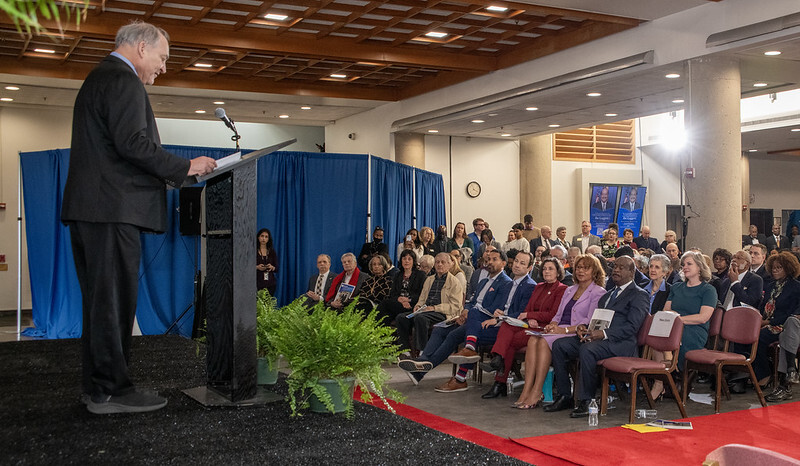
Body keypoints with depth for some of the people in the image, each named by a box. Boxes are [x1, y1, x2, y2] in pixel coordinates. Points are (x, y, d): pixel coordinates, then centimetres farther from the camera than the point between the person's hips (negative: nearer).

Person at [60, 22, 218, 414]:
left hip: (88, 208, 10)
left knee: (100, 301, 12)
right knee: (114, 300, -6)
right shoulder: (123, 81, -8)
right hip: (112, 209, -10)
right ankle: (111, 390, -1)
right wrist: (184, 168, -12)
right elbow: (132, 143, -20)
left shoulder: (98, 79, 25)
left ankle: (95, 386, 19)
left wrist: (167, 175, 19)